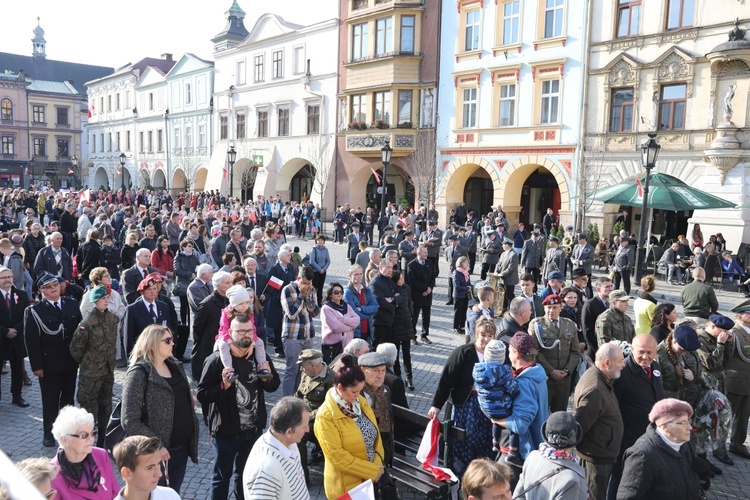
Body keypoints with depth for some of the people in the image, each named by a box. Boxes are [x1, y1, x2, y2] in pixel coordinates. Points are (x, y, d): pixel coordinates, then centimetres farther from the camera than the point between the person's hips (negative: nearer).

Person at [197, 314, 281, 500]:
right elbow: (202, 395, -16)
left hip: (253, 429, 5)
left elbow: (273, 386, 8)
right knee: (222, 476, 14)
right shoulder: (217, 360, -17)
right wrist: (223, 385, -31)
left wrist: (268, 377, -13)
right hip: (226, 430, -4)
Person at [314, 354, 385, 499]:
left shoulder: (360, 401, -2)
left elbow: (375, 433, 5)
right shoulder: (326, 415, -22)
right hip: (346, 483, -6)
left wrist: (377, 466, -7)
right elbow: (337, 456, -21)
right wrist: (372, 471, -17)